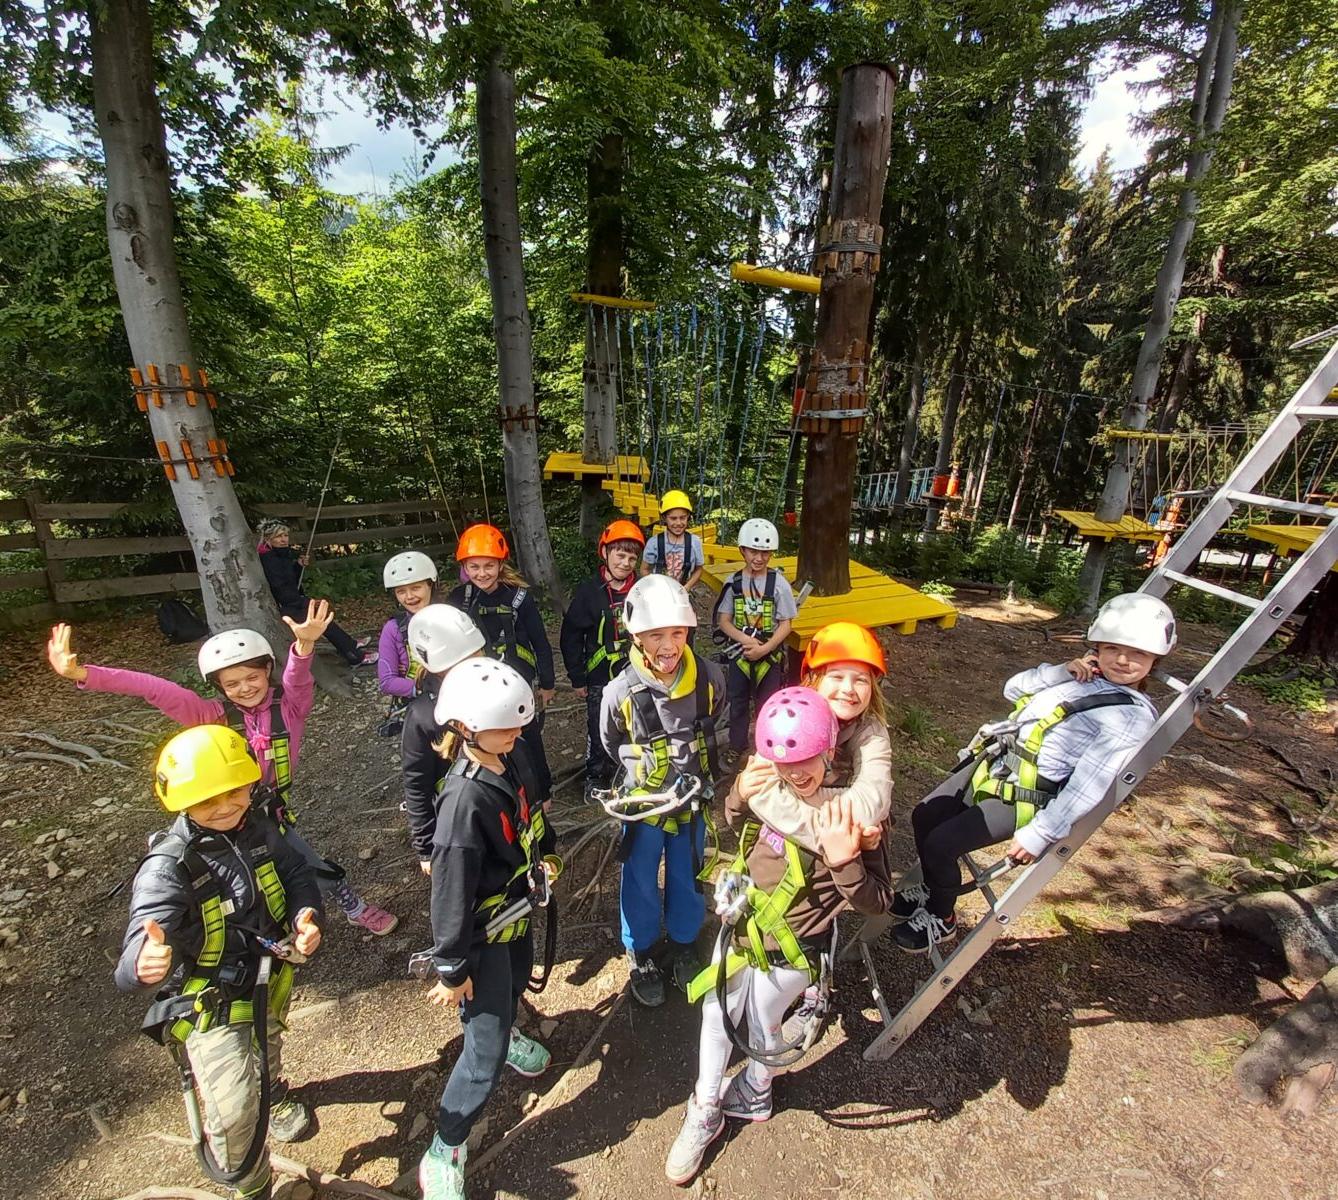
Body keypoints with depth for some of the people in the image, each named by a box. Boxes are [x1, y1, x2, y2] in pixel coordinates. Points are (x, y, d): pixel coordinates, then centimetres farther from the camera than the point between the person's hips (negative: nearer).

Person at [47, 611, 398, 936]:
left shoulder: (289, 705, -14)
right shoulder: (215, 716, -13)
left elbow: (298, 678, -35)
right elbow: (155, 689, -22)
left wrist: (305, 644, -58)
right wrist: (81, 673, -33)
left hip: (271, 816, 1)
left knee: (317, 871, 16)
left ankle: (356, 910, 46)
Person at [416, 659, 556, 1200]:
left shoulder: (503, 765, -12)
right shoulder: (465, 798, -35)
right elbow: (451, 888, -26)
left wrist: (539, 861, 20)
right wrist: (451, 969, -16)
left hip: (515, 915, 8)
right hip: (483, 935, -7)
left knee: (516, 984, 32)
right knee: (486, 1053, 6)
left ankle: (505, 1033, 64)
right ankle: (443, 1154, 29)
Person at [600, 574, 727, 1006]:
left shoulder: (709, 678, -20)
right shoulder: (621, 692, -24)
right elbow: (611, 745, -2)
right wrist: (641, 770, 5)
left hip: (693, 799, 2)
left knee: (688, 877, 21)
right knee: (641, 883, 17)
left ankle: (684, 942, 48)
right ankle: (640, 954, 43)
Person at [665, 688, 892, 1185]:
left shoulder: (851, 812, -25)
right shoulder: (770, 787, -13)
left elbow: (878, 902, -22)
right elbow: (731, 818, 5)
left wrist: (843, 861, -42)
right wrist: (742, 794, -18)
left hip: (787, 953, -4)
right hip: (739, 930, 4)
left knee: (762, 1030, 23)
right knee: (716, 1020, 21)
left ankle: (754, 1095, 57)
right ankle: (704, 1115, 49)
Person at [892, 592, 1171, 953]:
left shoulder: (1133, 716, -14)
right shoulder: (1083, 677, 9)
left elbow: (1088, 785, -19)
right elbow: (1013, 688, 10)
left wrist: (1039, 834, -19)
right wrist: (1061, 671, -5)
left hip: (1021, 798, -8)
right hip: (991, 762, 8)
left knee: (940, 843, -11)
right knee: (923, 816, 9)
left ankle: (942, 920, 18)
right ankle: (933, 890, 35)